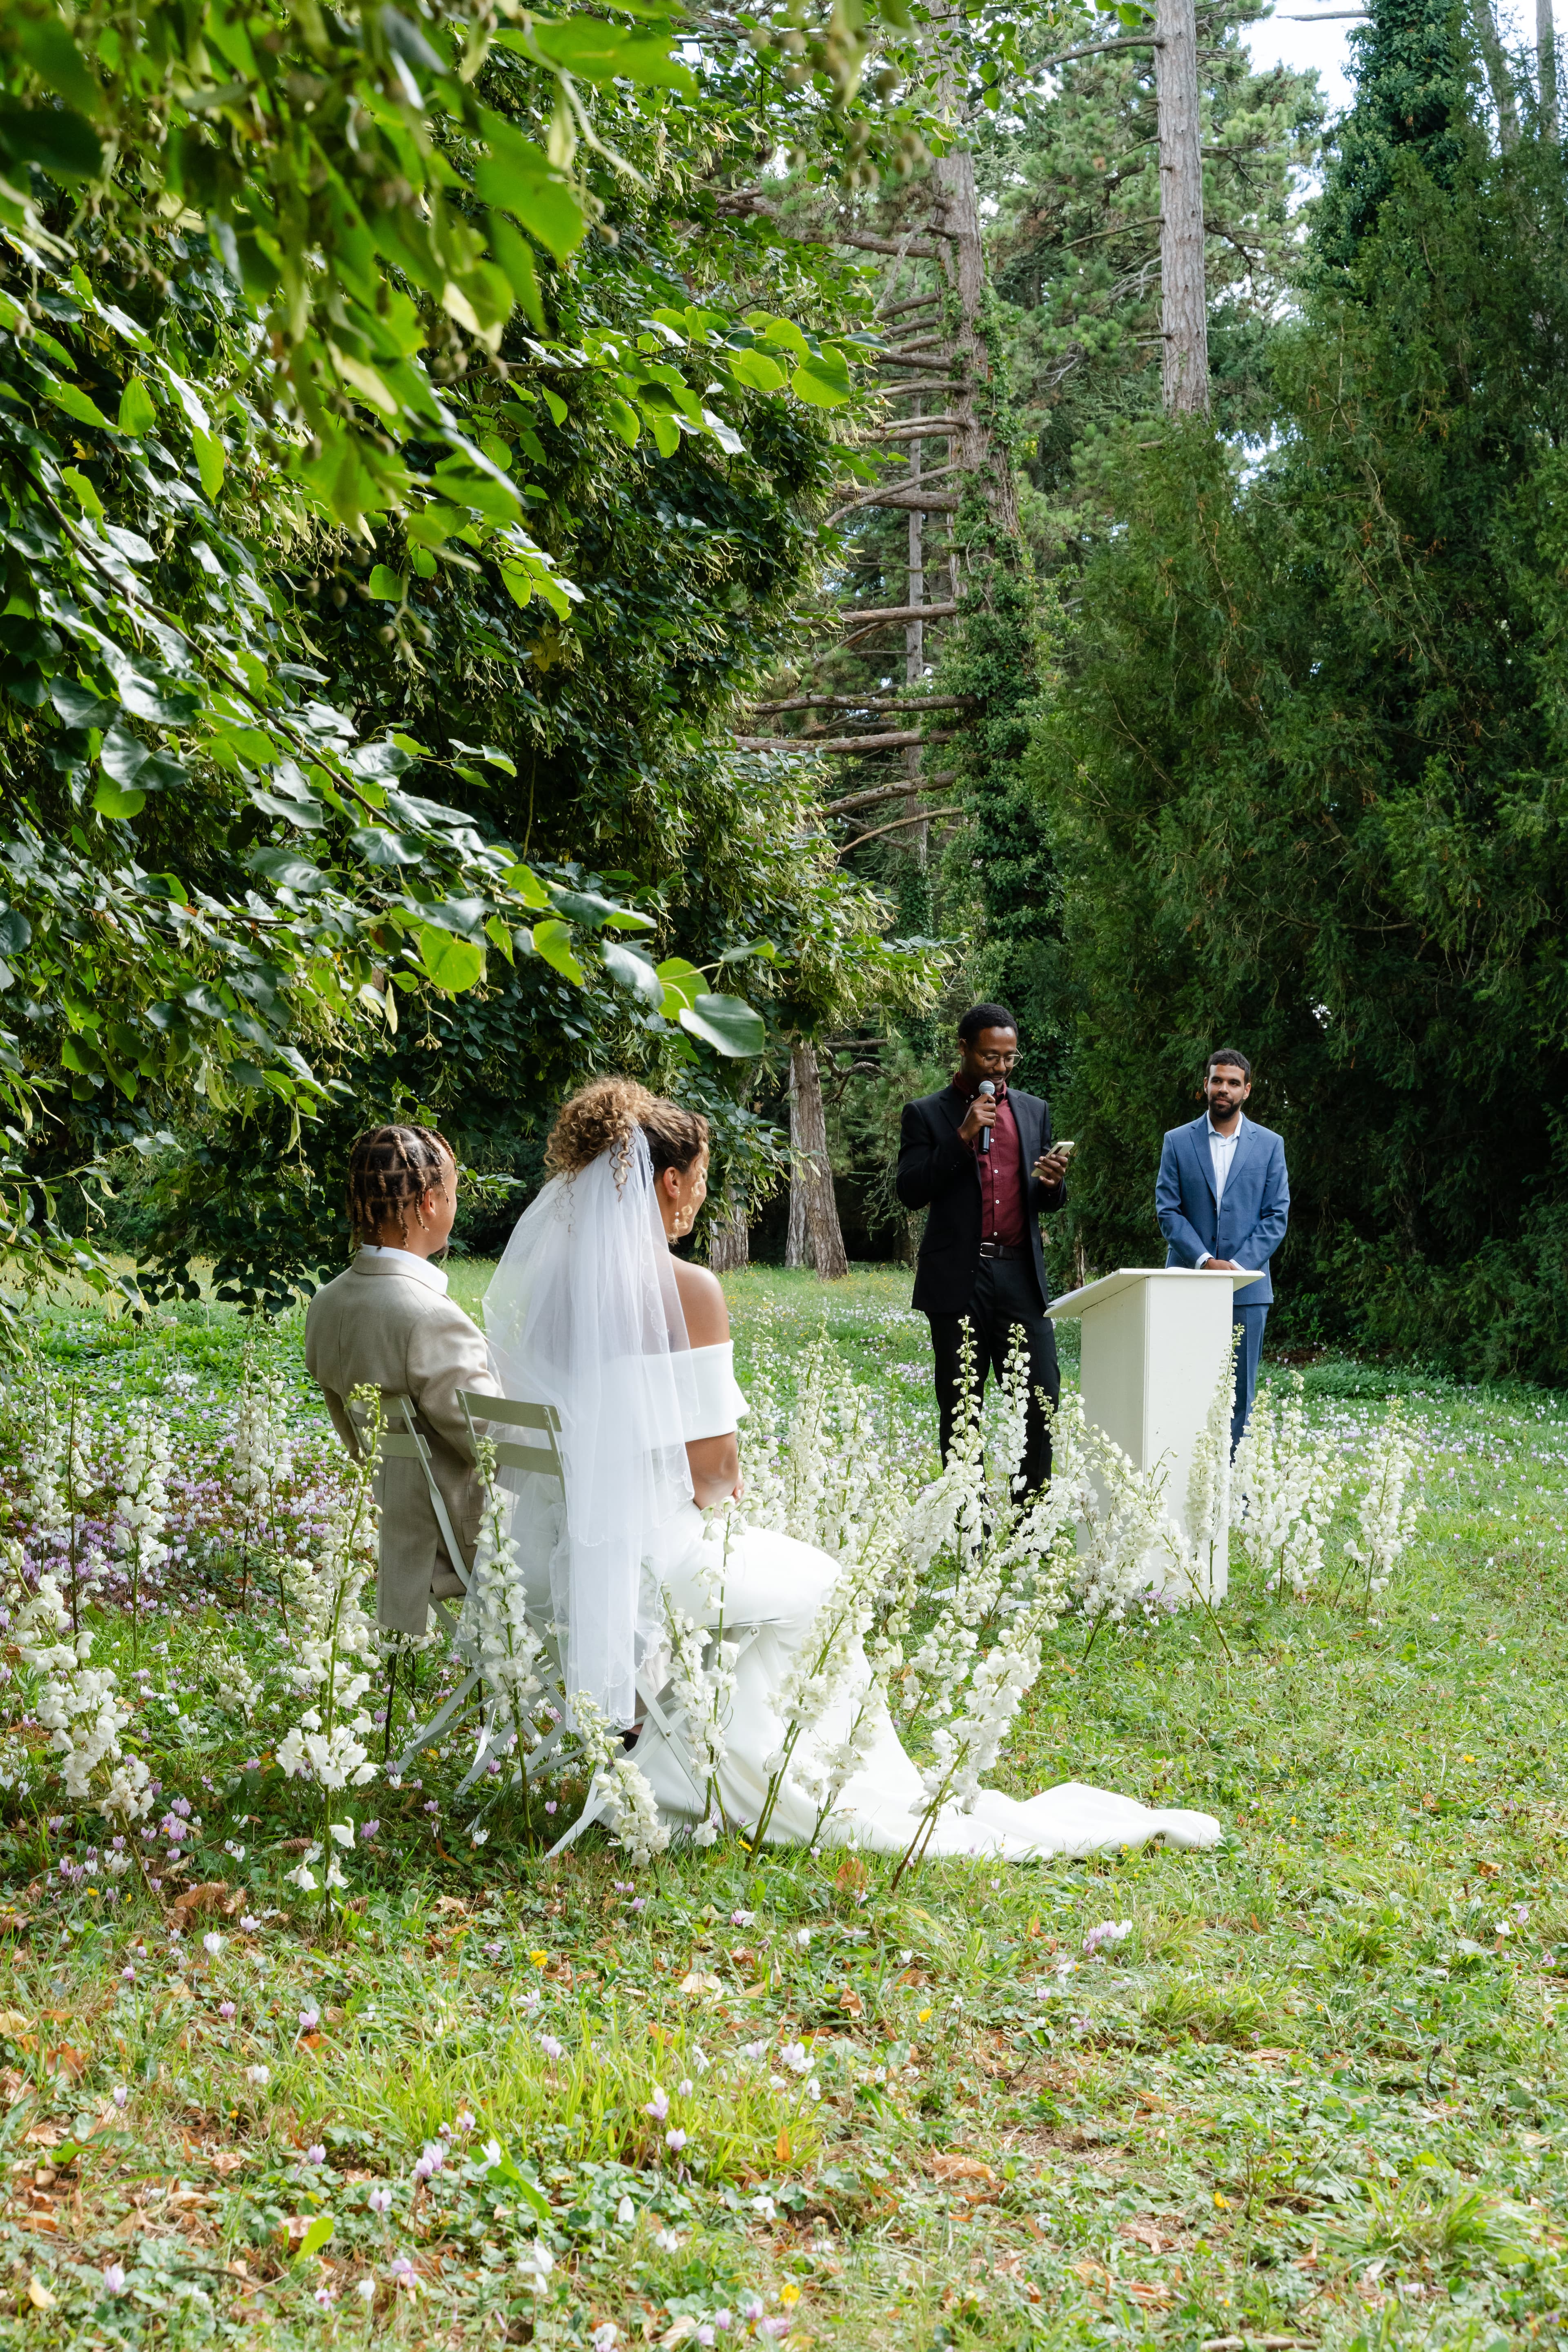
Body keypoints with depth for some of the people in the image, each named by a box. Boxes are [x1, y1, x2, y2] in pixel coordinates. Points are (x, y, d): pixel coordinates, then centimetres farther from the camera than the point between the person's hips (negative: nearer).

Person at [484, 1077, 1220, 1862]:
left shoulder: (536, 1273, 3)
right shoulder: (685, 1291, -18)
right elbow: (712, 1467, -16)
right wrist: (725, 1490, 8)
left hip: (546, 1551, 7)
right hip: (644, 1553, -7)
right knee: (814, 1588, 22)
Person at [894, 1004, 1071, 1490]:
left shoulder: (1035, 1111, 16)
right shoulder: (927, 1114, 4)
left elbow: (1049, 1203, 19)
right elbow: (910, 1191, -6)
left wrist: (1052, 1184, -5)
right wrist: (963, 1137, -13)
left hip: (1021, 1277, 3)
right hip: (958, 1281, -3)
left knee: (1042, 1399, -5)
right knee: (960, 1409, 1)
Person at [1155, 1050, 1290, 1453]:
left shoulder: (1269, 1145, 8)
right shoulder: (1178, 1142, 6)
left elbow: (1277, 1215, 3)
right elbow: (1168, 1211, 0)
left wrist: (1239, 1265, -10)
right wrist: (1205, 1261, -12)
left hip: (1247, 1286, 1)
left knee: (1239, 1392, 2)